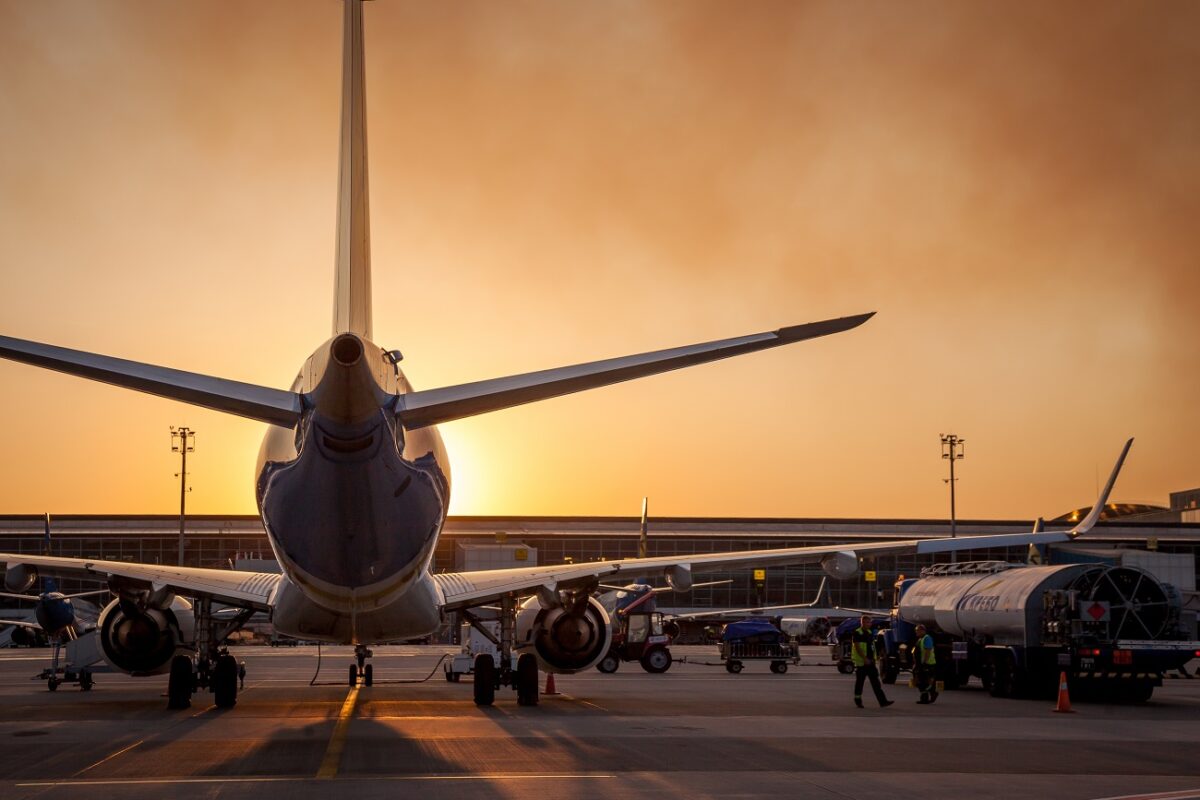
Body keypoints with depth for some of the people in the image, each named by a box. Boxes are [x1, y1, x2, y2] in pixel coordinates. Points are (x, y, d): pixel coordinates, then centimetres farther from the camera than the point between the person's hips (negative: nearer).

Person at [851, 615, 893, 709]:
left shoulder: (870, 633, 14)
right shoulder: (857, 633, -10)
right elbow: (857, 647, -18)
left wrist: (873, 659, 15)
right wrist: (865, 659, -24)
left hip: (870, 662, 7)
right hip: (861, 662, -7)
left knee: (876, 682, 0)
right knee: (859, 682, 3)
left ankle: (883, 702, -5)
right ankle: (858, 701, 15)